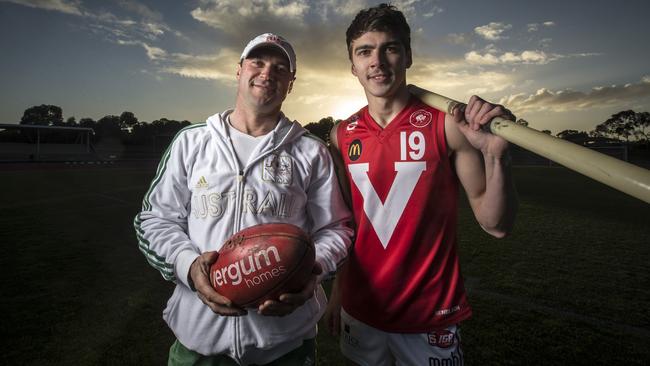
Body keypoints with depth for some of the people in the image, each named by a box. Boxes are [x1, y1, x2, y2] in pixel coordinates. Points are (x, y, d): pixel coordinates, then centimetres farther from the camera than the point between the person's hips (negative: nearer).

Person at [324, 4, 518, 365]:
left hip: (431, 318, -2)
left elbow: (496, 225, -12)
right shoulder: (342, 136, -3)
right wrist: (337, 289, 10)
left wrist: (496, 155, -28)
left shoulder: (448, 124, -13)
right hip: (360, 310, 3)